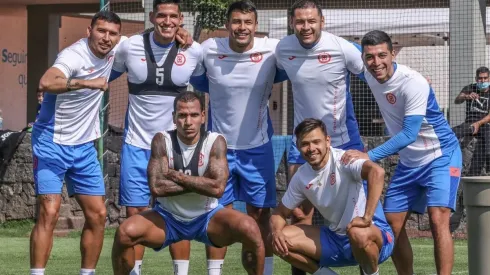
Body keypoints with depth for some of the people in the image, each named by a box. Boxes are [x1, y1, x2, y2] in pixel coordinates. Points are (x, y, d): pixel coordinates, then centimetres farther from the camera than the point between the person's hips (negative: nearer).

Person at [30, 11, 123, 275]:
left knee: (97, 214, 6)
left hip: (84, 146, 7)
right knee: (49, 213, -17)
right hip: (52, 142, -7)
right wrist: (86, 83, -52)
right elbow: (46, 83, -43)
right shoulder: (74, 55, -23)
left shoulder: (112, 51, 0)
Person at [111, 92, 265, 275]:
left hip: (207, 217, 0)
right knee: (125, 233, -26)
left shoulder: (215, 142, -14)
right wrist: (201, 183, -21)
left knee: (250, 230, -27)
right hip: (168, 217, 0)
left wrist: (177, 177, -21)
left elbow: (217, 188, -26)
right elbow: (156, 187, -25)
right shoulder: (162, 141, -13)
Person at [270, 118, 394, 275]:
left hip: (375, 234, -6)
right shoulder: (301, 177, 1)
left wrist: (367, 218, -43)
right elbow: (280, 213, 12)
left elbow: (377, 172, -39)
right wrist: (276, 232, -12)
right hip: (336, 239, 6)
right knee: (281, 240, -8)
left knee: (358, 234, -41)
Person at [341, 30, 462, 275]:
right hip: (409, 161, 7)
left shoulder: (413, 83, -28)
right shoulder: (370, 76, -7)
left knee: (438, 220, -23)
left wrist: (370, 156, -40)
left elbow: (410, 134, -33)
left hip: (440, 156, -7)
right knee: (392, 225, 4)